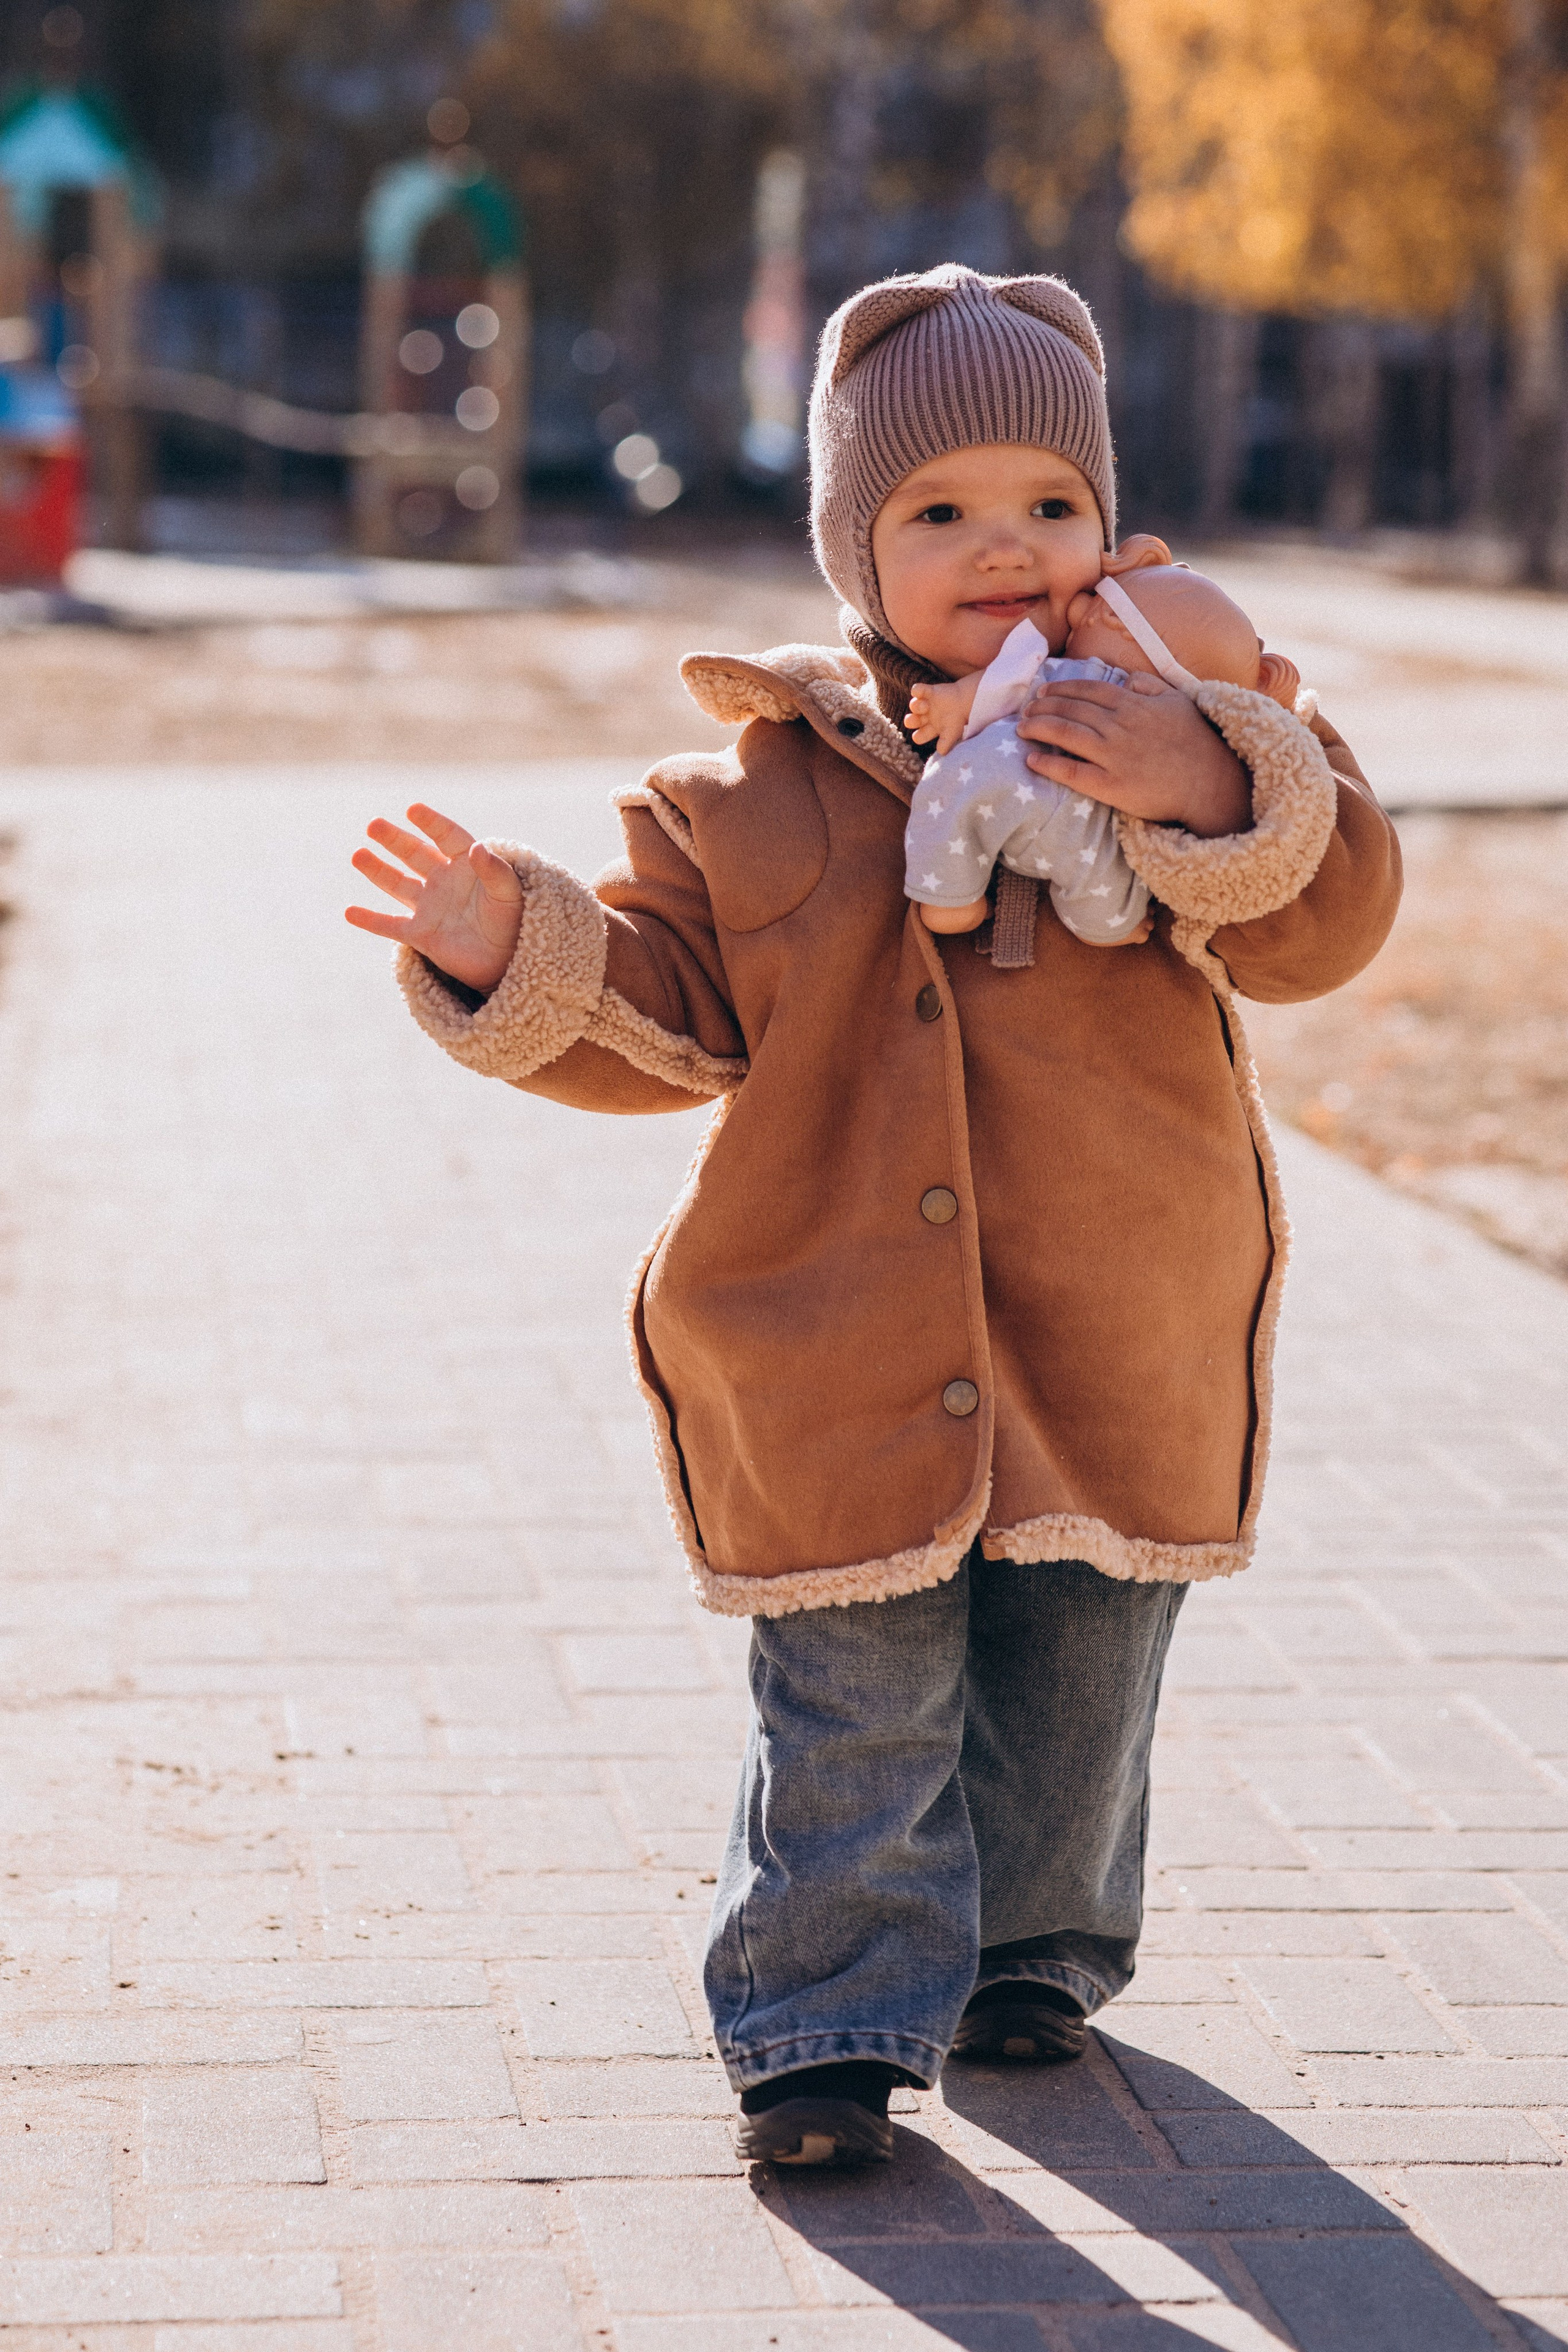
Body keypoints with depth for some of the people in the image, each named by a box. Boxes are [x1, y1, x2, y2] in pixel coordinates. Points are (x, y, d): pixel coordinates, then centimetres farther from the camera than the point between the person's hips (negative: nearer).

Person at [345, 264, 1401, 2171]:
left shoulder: (1167, 729, 1)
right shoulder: (759, 791, 2)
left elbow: (1327, 921, -11)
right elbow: (656, 1012, 4)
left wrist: (1209, 799, -28)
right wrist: (509, 954, -14)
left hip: (1121, 1356, 2)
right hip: (841, 1355, -1)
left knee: (1073, 1689, 16)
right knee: (852, 1711, 0)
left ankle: (1031, 1949, 38)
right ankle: (830, 2015, 12)